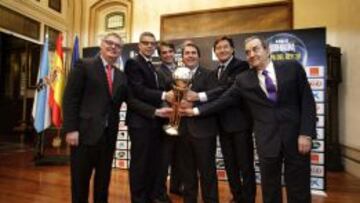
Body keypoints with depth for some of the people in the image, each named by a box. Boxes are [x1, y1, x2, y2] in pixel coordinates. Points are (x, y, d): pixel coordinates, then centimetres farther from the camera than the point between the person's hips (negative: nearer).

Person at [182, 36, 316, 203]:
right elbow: (222, 100, 4)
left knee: (299, 189, 10)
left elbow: (307, 101, -1)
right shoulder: (243, 80, 3)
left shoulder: (292, 68, 1)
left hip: (295, 136, 0)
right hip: (267, 140, 1)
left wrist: (306, 133, -9)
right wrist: (196, 110, -2)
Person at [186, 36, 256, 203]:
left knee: (245, 164, 5)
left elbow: (229, 89, -22)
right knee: (229, 164, 15)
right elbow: (215, 95, 9)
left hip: (240, 121, -6)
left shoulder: (241, 66, -8)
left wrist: (200, 96, -26)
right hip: (223, 124, 7)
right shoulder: (215, 72, 14)